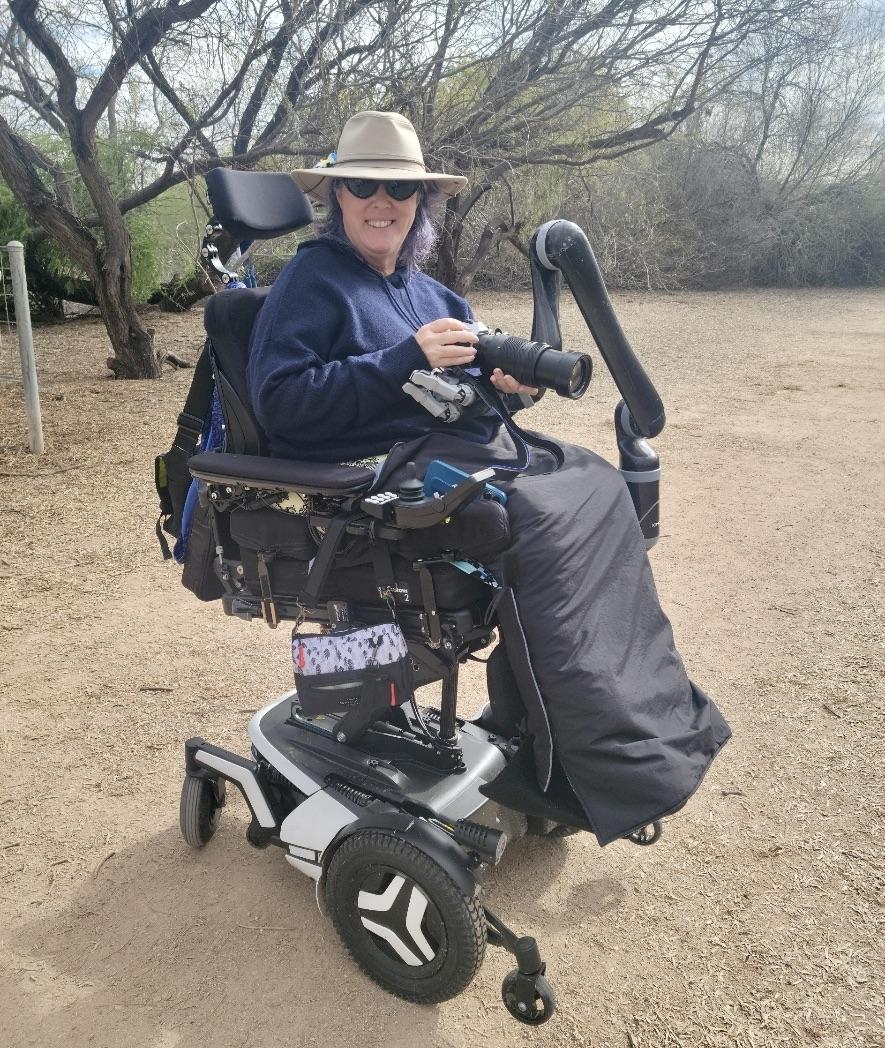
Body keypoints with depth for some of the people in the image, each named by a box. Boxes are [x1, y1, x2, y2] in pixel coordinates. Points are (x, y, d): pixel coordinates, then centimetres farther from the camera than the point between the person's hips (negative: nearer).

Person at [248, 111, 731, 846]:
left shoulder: (426, 290, 21)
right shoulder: (314, 279, -1)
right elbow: (279, 402, -15)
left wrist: (511, 380, -5)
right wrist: (405, 361, -22)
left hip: (467, 446, 8)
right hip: (383, 467, -8)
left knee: (597, 490, -13)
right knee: (542, 525, -29)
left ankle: (654, 715, -10)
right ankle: (620, 769, -20)